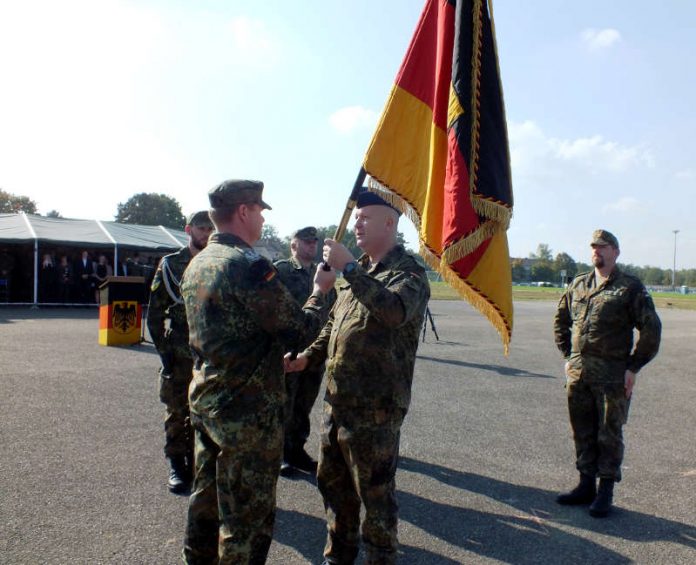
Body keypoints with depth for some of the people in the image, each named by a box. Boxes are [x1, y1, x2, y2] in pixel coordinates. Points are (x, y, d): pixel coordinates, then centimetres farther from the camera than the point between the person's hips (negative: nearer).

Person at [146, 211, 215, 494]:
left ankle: (195, 463, 25)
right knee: (177, 413, 7)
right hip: (178, 355, -1)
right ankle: (177, 466, 22)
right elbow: (155, 312, 0)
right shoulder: (170, 264, 1)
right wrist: (163, 349, -6)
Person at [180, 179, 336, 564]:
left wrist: (278, 352, 17)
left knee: (207, 497, 23)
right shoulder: (250, 266, -21)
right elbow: (298, 329, -18)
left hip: (204, 401, 9)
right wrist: (321, 291, -1)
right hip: (248, 411, -9)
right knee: (248, 516, 6)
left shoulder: (197, 264, 8)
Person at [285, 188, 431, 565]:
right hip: (337, 402, 9)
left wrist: (349, 268, -31)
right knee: (332, 482, 22)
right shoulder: (359, 272, 13)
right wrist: (308, 358, 7)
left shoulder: (408, 272, -11)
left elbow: (395, 310, -34)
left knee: (376, 493, 7)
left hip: (374, 409, -8)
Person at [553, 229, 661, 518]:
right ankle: (586, 485, 26)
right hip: (577, 371, 5)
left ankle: (605, 492, 16)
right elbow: (561, 320, 21)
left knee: (609, 434, 4)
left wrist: (633, 367, -10)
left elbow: (651, 329, -7)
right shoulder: (578, 284, 11)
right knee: (582, 432, 13)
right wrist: (568, 355, 13)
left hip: (612, 374, -5)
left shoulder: (630, 287, -4)